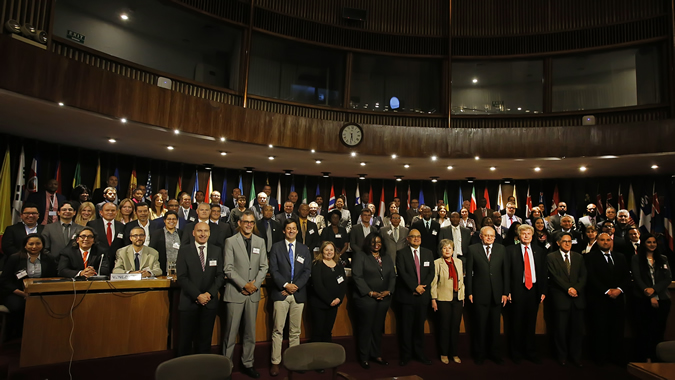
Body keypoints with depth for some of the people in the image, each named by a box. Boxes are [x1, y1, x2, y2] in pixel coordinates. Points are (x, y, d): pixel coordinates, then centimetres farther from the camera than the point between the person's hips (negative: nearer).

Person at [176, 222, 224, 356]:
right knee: (185, 339, 6)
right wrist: (198, 295, -13)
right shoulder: (184, 251, 1)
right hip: (189, 303, -2)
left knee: (205, 340, 9)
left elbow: (220, 275, 4)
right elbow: (182, 277, -6)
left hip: (210, 302, 2)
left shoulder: (217, 251, 8)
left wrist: (209, 293, -11)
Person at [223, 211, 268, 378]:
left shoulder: (260, 242, 8)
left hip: (253, 293, 4)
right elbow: (228, 269, -8)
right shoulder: (230, 241, -2)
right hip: (235, 292, -3)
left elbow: (264, 267, 7)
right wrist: (244, 285, -14)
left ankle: (248, 364, 23)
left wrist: (255, 284, -7)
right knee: (231, 333, 2)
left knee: (250, 332, 11)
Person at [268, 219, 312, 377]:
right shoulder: (276, 247, 4)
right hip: (281, 293, -2)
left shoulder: (304, 249, 11)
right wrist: (285, 285, -14)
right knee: (278, 330, 0)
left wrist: (296, 285, -9)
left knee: (295, 331, 8)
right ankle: (275, 362, 8)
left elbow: (307, 271, 4)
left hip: (298, 294, 2)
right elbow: (273, 269, -3)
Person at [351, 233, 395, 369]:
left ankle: (376, 355, 24)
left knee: (378, 328, 12)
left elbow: (392, 276, 12)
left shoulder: (387, 258, 14)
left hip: (384, 299, 5)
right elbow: (357, 276, -11)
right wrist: (370, 293, -14)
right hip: (366, 298, -5)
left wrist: (388, 291, -5)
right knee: (365, 327, 2)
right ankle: (364, 357, 14)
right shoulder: (360, 256, -3)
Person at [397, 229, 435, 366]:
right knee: (406, 326, 2)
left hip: (423, 295, 3)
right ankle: (406, 354, 13)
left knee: (420, 325, 10)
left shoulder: (428, 253, 11)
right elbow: (402, 273, -9)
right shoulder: (401, 253, 0)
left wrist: (423, 286, -9)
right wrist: (415, 287, -15)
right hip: (407, 295, -3)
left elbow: (431, 272, 5)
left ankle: (419, 353, 22)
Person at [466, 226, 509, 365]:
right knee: (480, 324, 4)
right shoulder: (473, 249, 0)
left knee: (495, 324, 10)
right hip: (480, 293, -2)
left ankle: (494, 352, 27)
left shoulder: (501, 249, 7)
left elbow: (505, 271, 6)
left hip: (497, 293, 2)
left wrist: (505, 292, 2)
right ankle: (480, 353, 20)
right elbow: (469, 272, 0)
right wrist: (469, 292, -3)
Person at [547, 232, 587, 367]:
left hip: (578, 297, 3)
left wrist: (576, 288, -9)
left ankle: (575, 355, 17)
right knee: (561, 328, 1)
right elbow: (554, 276, -5)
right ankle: (562, 355, 14)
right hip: (560, 298, -3)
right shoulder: (551, 257, 3)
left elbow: (583, 275, 6)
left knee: (577, 328, 4)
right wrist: (568, 288, -14)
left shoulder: (579, 257, 14)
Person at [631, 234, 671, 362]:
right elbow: (637, 279, -3)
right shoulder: (636, 258, 3)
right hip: (643, 300, -2)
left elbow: (668, 278, 3)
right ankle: (643, 358, 10)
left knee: (659, 331, 3)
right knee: (644, 331, 2)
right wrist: (650, 297, -10)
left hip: (662, 299, 2)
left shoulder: (663, 259, 12)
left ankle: (656, 358, 12)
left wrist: (654, 289, -13)